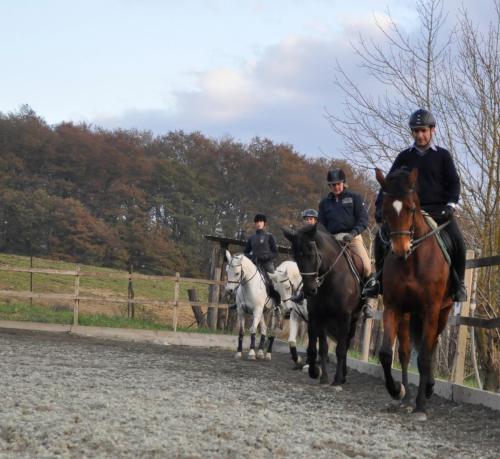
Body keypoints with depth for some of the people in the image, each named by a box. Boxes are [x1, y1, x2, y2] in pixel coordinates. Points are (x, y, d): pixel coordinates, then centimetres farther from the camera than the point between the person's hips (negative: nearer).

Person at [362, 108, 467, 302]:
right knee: (381, 236, -17)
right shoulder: (404, 157, 12)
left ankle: (458, 283, -8)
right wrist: (380, 206, -4)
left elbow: (454, 183, 2)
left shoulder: (443, 156, 7)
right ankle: (380, 276, -1)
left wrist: (451, 204, -17)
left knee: (457, 241, -25)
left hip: (438, 210, -2)